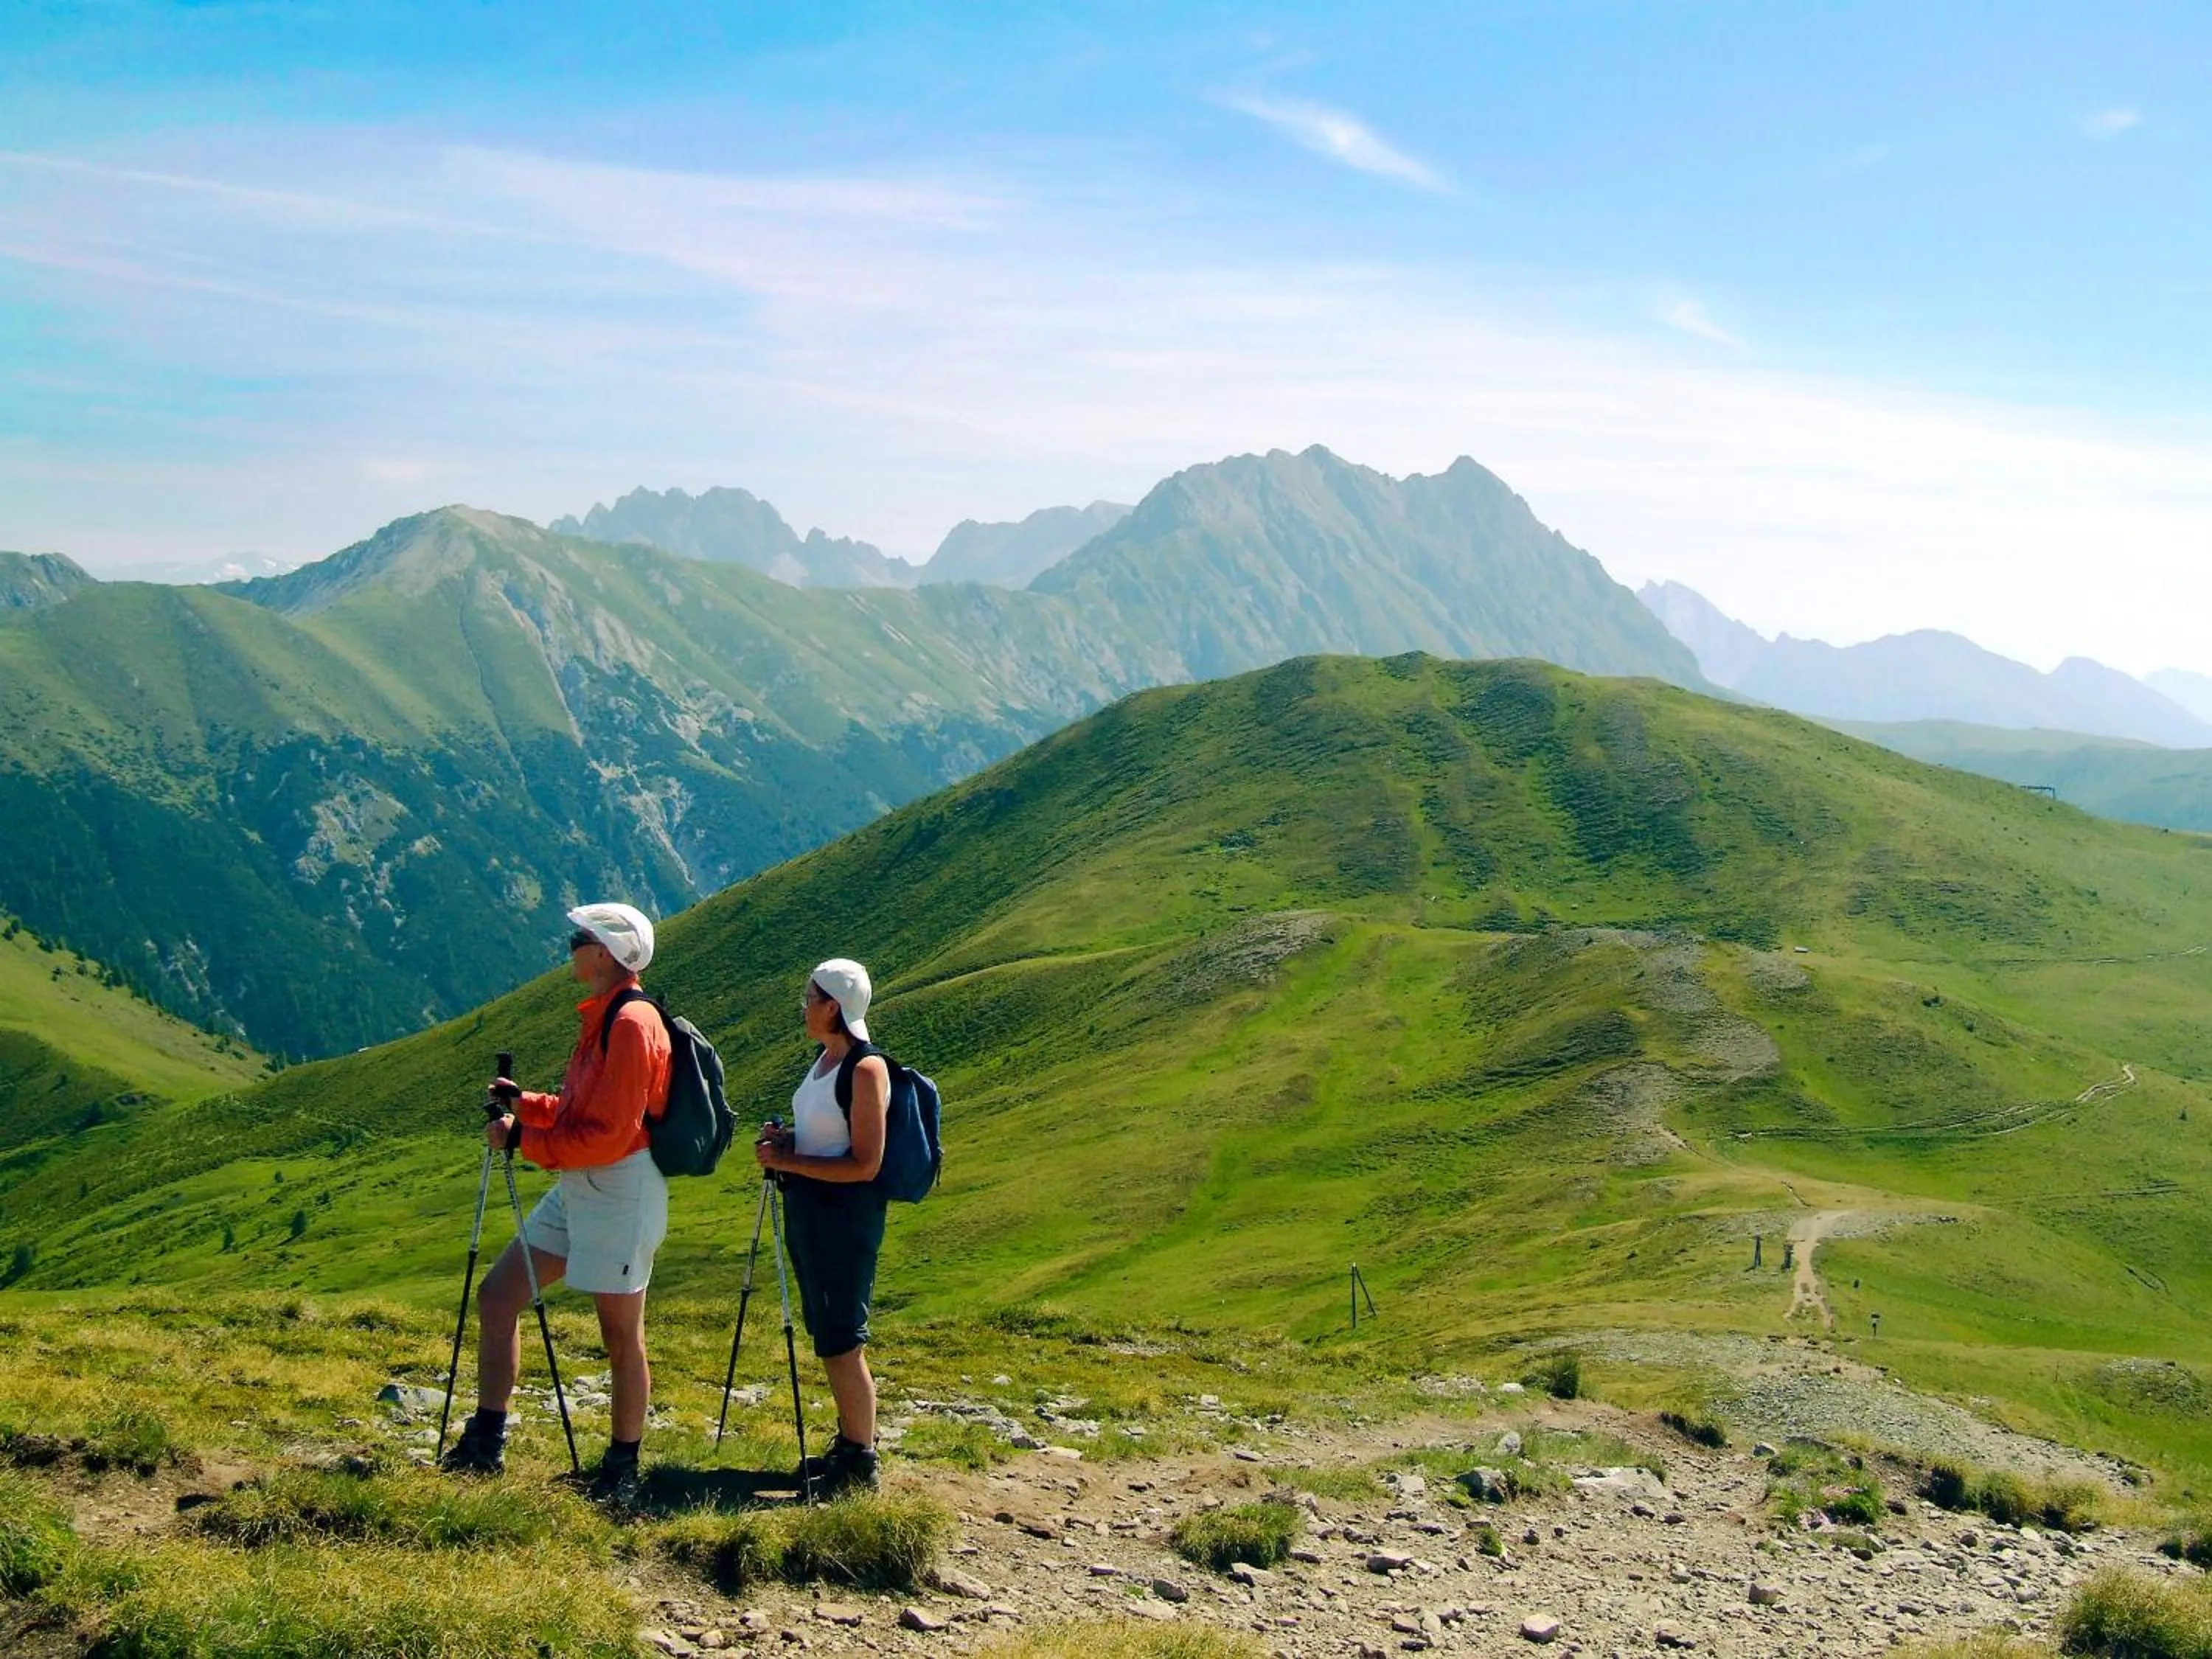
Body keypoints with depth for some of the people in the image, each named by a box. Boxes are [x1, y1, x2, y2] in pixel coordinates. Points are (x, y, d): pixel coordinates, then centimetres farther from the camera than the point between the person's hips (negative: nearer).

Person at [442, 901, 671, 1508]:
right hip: (576, 1189, 10)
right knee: (497, 1294, 8)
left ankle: (622, 1470, 14)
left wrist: (524, 1139, -17)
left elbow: (608, 1135, -22)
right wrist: (525, 1104, 6)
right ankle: (484, 1444, 14)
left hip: (620, 1191, -10)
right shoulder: (600, 1019, 14)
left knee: (621, 1337, 1)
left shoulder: (632, 1024, -18)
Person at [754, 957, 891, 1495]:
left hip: (845, 1214, -9)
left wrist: (789, 1161, -18)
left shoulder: (865, 1069, -18)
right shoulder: (824, 1059, 10)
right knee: (829, 1338, 16)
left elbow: (865, 1164, -20)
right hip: (807, 1208, 9)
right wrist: (784, 1142, 4)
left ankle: (861, 1464, 7)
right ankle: (849, 1443, 27)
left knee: (841, 1343, -3)